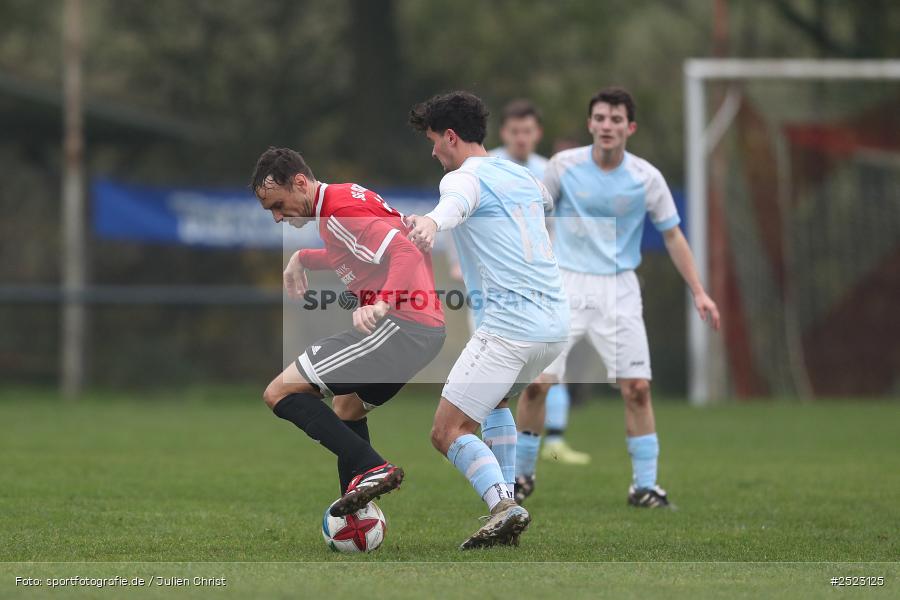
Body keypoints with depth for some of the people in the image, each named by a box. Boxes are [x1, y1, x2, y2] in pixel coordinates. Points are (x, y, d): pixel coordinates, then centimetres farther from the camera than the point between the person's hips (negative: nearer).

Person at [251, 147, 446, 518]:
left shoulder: (340, 211, -14)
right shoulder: (345, 197, 17)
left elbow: (407, 253, -26)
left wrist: (383, 303, -39)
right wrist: (302, 258, 33)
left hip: (400, 325, -11)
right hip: (427, 330, 11)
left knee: (280, 394, -10)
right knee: (347, 411, 30)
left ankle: (371, 469, -19)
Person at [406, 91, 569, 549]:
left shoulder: (465, 179, -6)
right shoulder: (521, 176, 18)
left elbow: (456, 204, -33)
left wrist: (431, 222, -55)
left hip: (509, 326, -8)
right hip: (555, 325, 9)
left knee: (447, 432, -6)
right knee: (494, 401, 33)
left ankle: (502, 505, -27)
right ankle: (507, 501, 21)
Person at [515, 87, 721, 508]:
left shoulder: (647, 178, -5)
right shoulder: (564, 166, -6)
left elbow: (673, 236, 4)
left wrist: (698, 292, 0)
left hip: (619, 290, 0)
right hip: (566, 284, 0)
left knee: (637, 389, -7)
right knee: (537, 383, -7)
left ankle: (644, 486, 5)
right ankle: (522, 473, 13)